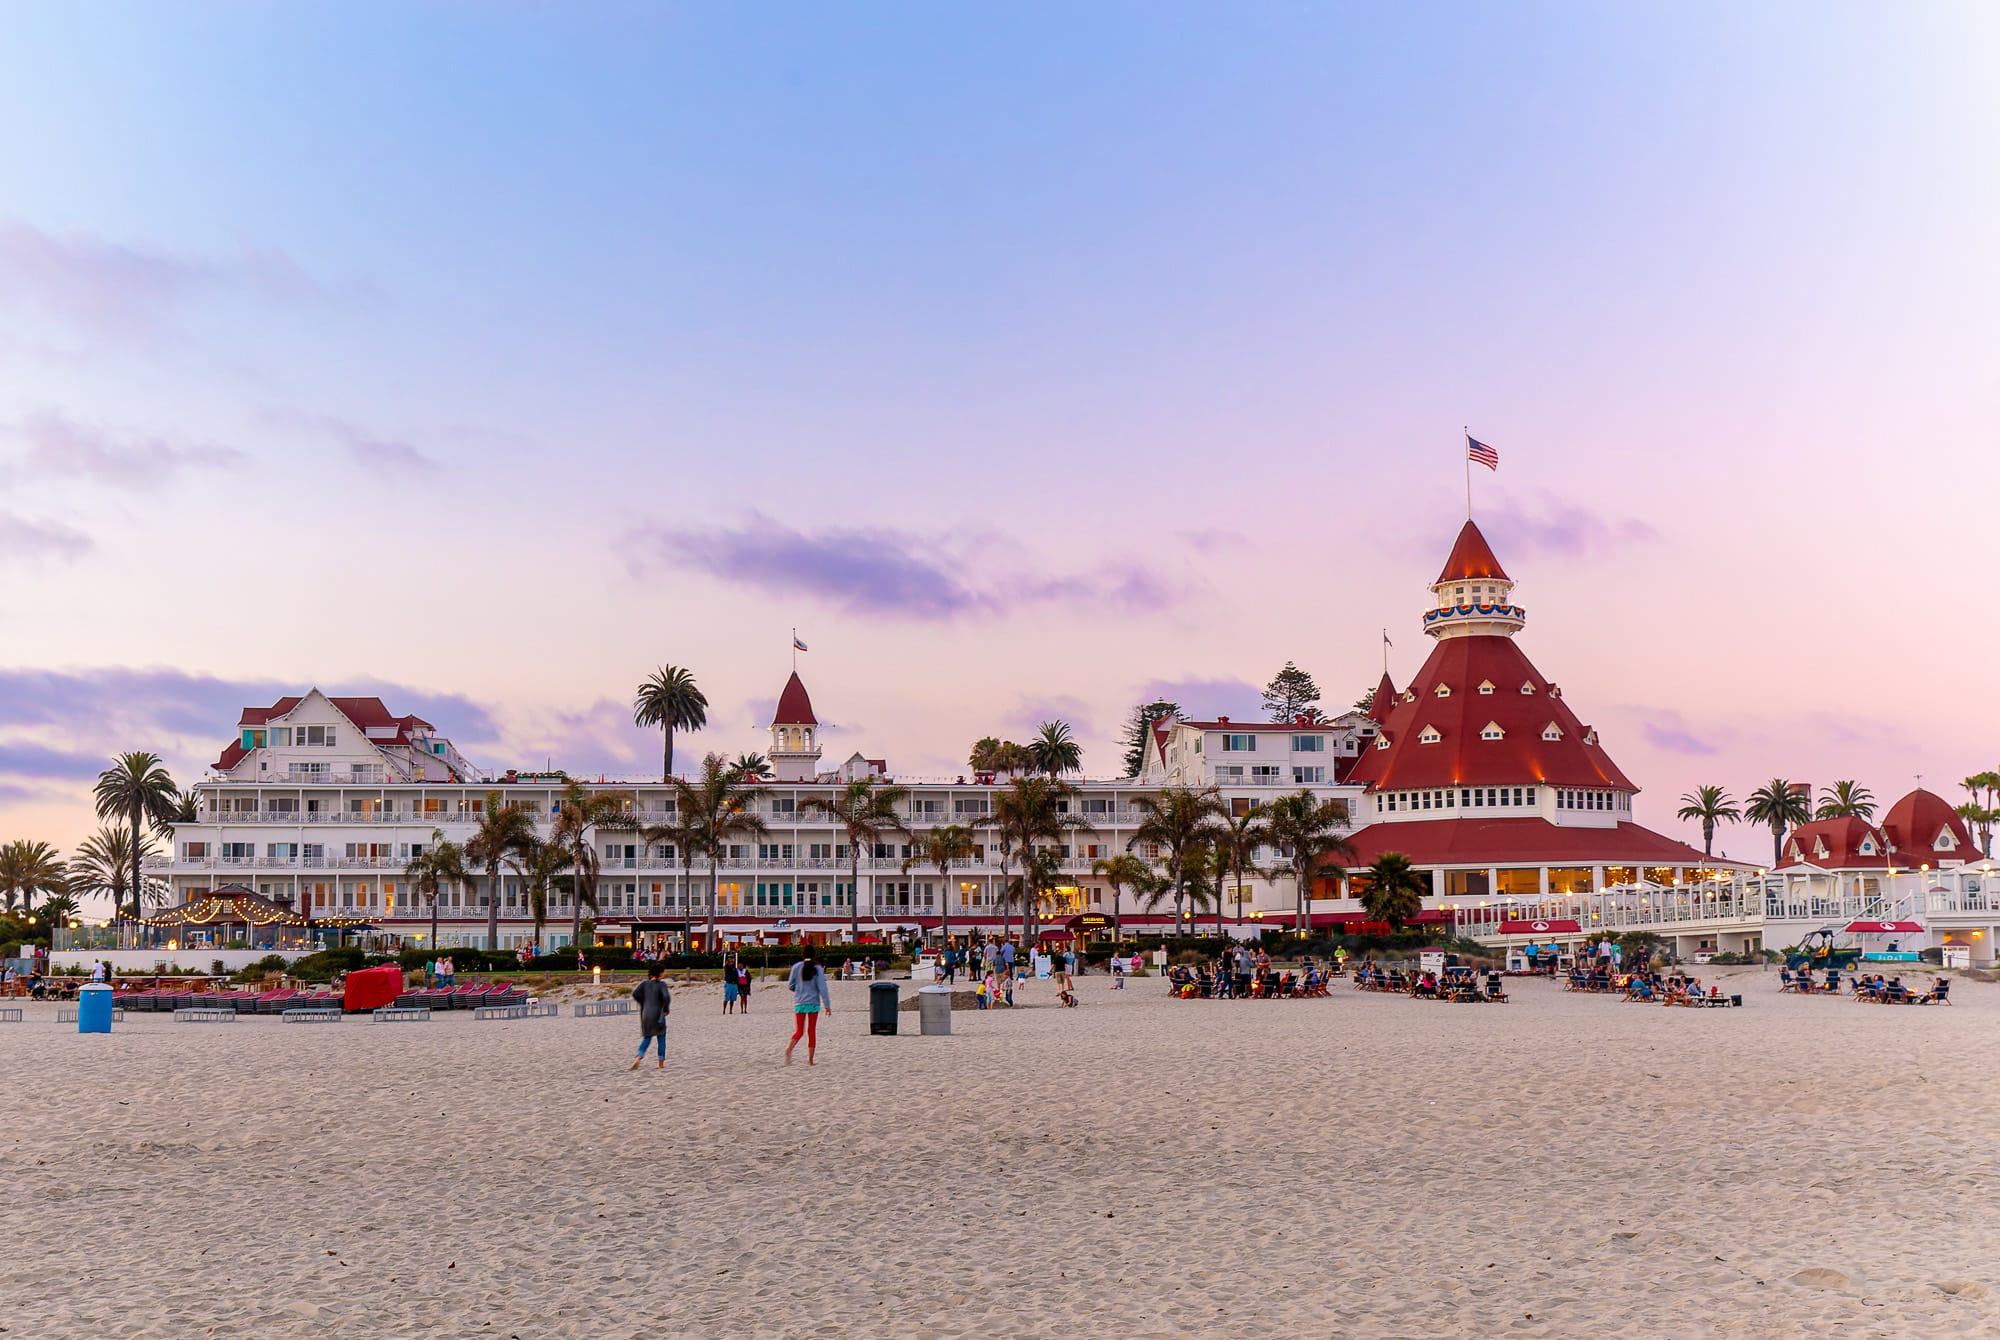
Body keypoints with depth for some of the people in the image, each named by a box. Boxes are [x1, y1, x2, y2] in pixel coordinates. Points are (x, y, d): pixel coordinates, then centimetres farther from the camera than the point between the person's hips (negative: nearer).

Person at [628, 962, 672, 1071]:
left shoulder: (645, 983, 2)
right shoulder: (662, 984, -9)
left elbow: (635, 993, -8)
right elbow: (666, 997, -22)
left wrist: (643, 1003, 7)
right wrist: (666, 1009, -6)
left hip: (646, 1014, 4)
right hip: (658, 1015, -4)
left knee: (646, 1038, 14)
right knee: (661, 1038, 11)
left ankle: (638, 1057, -9)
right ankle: (661, 1063, 10)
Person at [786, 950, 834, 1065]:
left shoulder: (796, 967, -2)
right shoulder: (817, 969, -6)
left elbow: (791, 985, 3)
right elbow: (822, 988, -9)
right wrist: (827, 1005, -6)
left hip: (799, 1003, 1)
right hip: (813, 1003, -1)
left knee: (798, 1031, 8)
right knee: (812, 1031, 9)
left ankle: (789, 1048, -22)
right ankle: (810, 1059, 6)